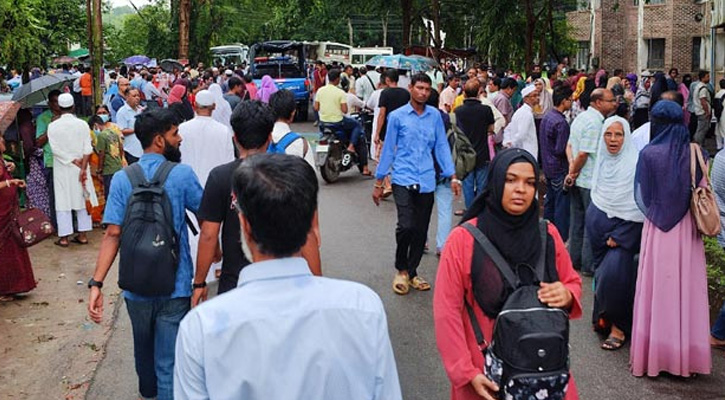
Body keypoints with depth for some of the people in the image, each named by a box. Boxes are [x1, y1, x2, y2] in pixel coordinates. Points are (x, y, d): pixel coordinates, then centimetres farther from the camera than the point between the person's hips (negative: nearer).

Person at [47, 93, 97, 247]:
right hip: (80, 168, 2)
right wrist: (82, 168, -12)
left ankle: (64, 237, 3)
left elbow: (56, 149, -13)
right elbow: (87, 149, -10)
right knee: (81, 199, 10)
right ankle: (82, 234, 13)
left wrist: (73, 161, -10)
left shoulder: (53, 126, -6)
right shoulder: (82, 124, -3)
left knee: (63, 201, 3)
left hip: (62, 169, -1)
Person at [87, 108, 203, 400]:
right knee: (169, 363, 3)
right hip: (175, 287, -4)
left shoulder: (121, 179, -5)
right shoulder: (182, 175, -11)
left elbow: (112, 235, -12)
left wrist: (96, 283, -12)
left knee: (143, 347, 28)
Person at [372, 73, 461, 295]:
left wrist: (452, 176, 5)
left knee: (421, 231, 9)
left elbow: (441, 146, 11)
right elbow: (388, 149, 4)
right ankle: (401, 270, 7)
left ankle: (411, 273, 26)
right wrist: (378, 182, 5)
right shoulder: (397, 116, 0)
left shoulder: (435, 116, 7)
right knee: (406, 226, -17)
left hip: (426, 182, 3)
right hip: (403, 180, -3)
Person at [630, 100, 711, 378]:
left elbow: (641, 196, -4)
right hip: (688, 232, 2)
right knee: (687, 291, 10)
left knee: (657, 291, 6)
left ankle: (653, 355, 13)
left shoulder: (649, 154, -10)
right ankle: (687, 356, 18)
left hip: (658, 231, -2)